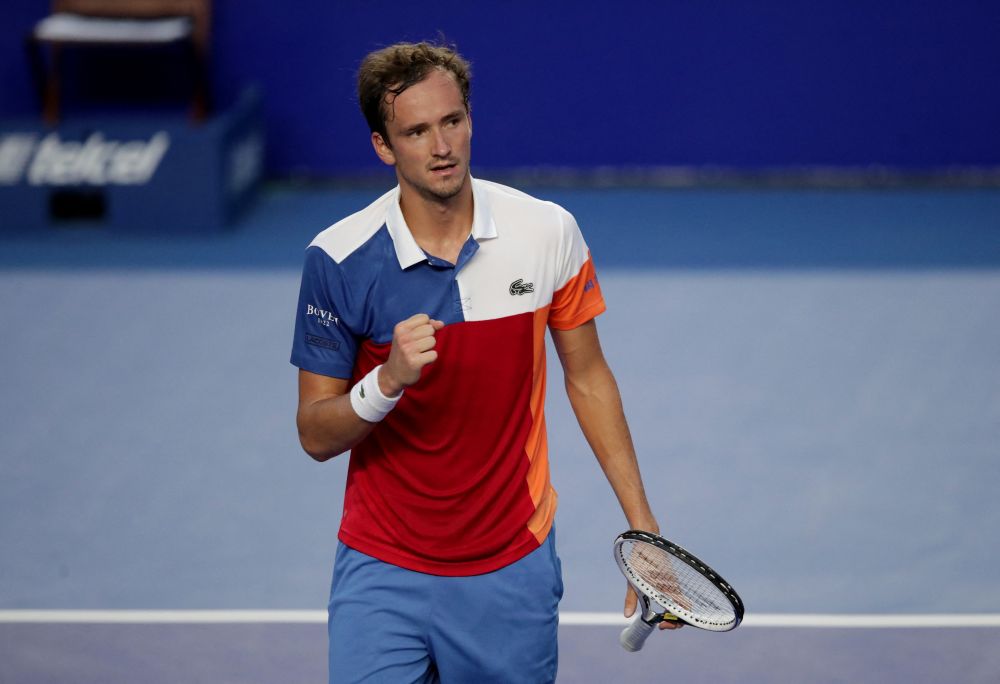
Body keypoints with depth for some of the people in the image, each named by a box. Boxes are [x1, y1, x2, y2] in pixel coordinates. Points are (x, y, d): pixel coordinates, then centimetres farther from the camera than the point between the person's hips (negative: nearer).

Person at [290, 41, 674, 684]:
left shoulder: (548, 233, -6)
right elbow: (316, 434, -6)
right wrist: (388, 380, -26)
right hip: (383, 576, -1)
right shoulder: (338, 259, -10)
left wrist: (643, 528, 4)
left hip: (514, 574, 2)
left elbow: (588, 378, 7)